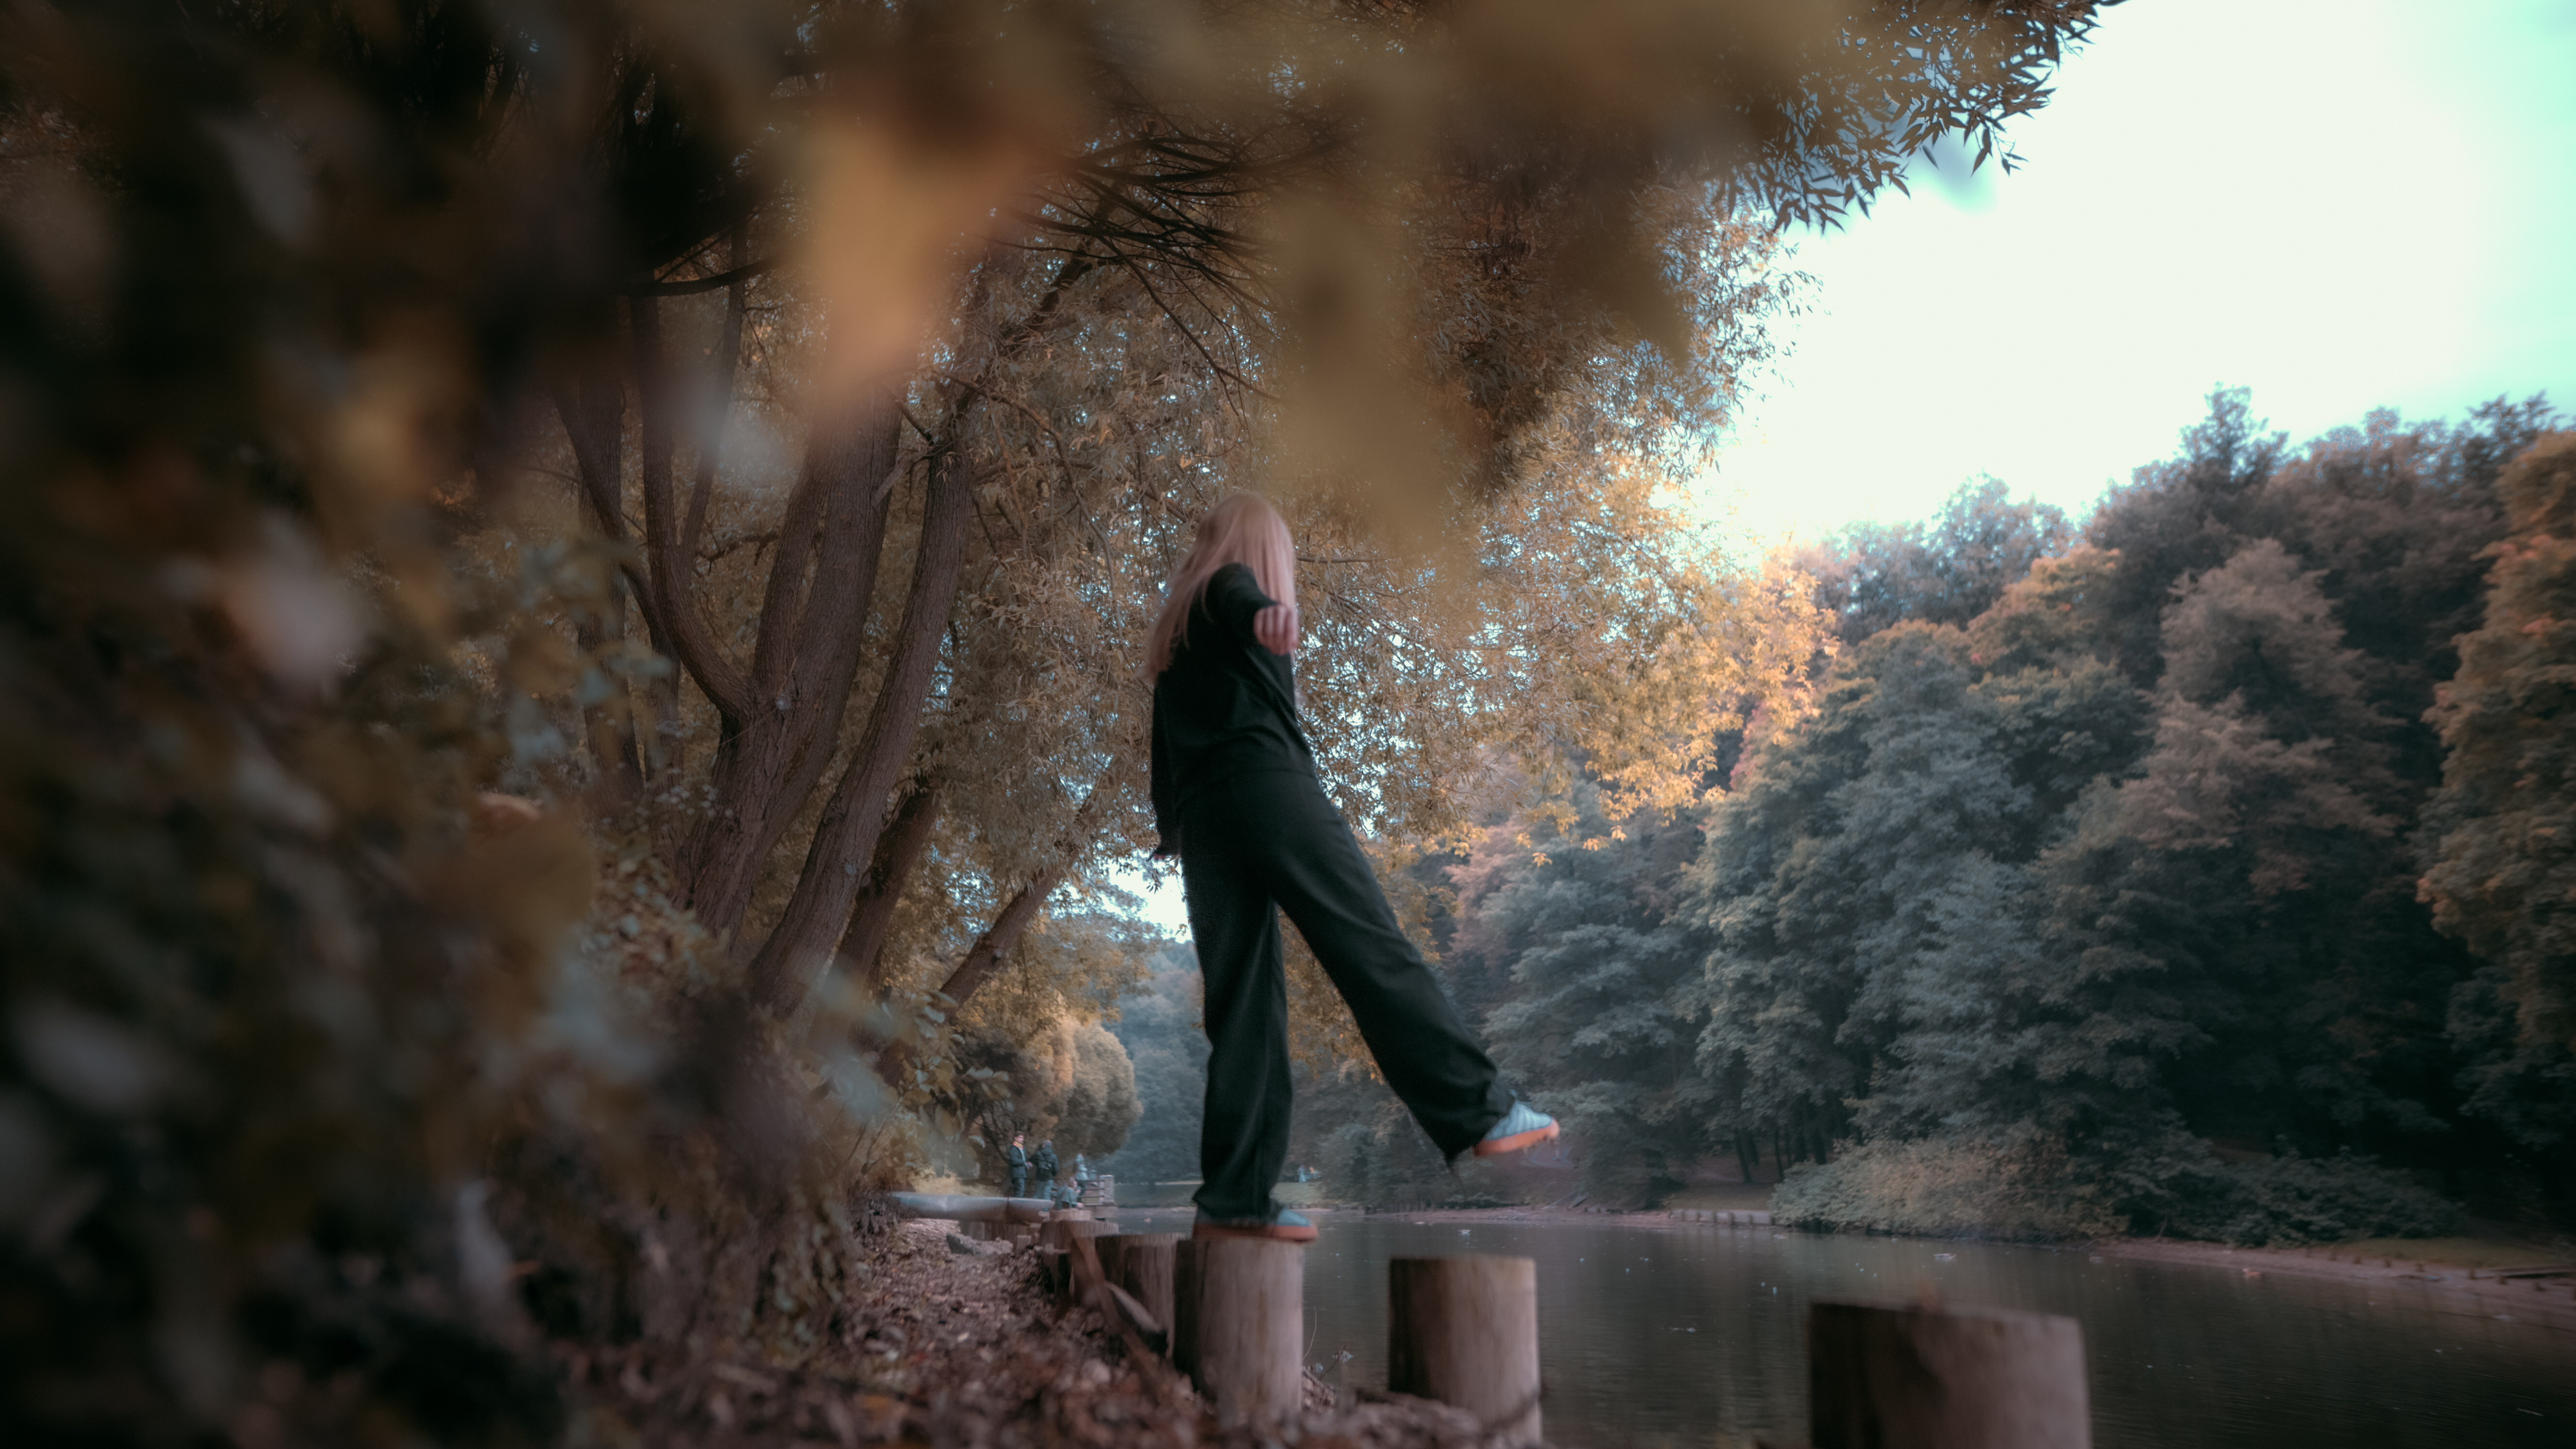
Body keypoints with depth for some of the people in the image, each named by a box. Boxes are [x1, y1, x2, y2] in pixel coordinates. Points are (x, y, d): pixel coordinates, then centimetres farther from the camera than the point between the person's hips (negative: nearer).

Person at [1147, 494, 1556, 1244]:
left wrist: (1172, 830, 31)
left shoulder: (1173, 629, 32)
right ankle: (1481, 1111, -12)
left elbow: (1164, 752, 30)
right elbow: (1238, 596, -16)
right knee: (1375, 950, -10)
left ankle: (1235, 1199, -3)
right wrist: (1268, 612, -38)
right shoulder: (1232, 585, 10)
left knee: (1242, 1005, 2)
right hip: (1267, 785, -7)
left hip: (1199, 817, 7)